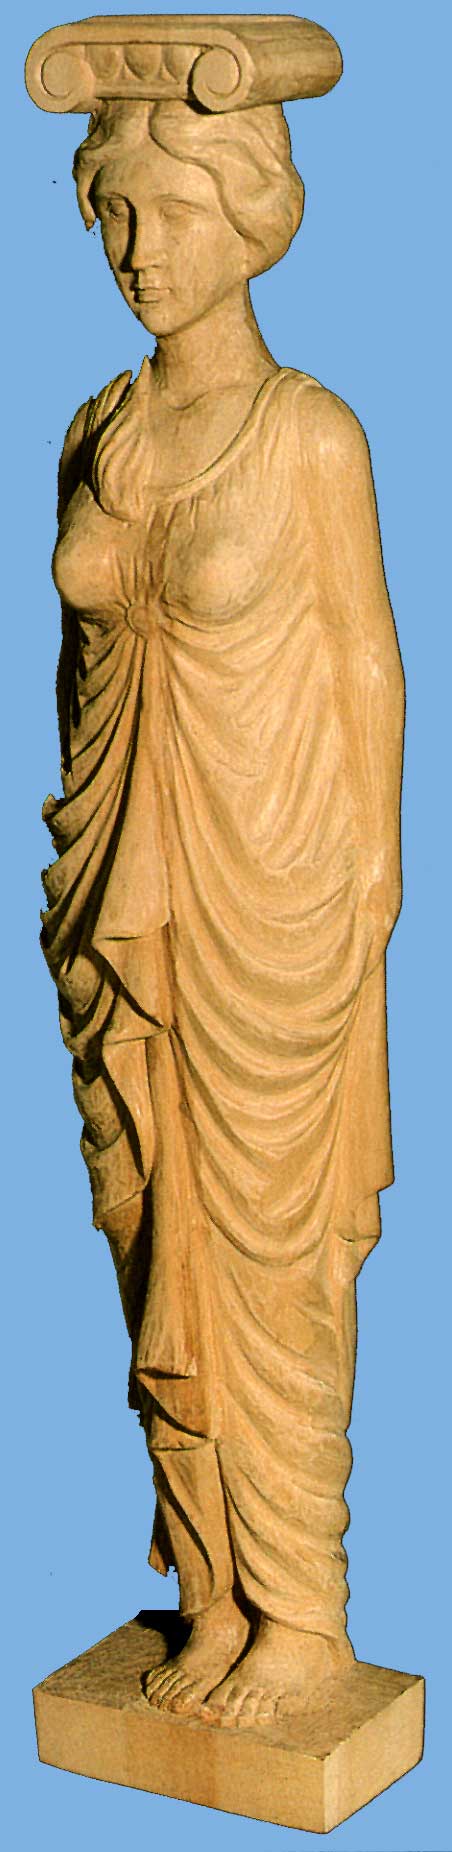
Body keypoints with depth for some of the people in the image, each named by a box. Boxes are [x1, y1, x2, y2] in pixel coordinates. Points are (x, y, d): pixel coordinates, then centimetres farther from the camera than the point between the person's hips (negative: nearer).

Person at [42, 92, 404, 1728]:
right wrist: (78, 872, 12)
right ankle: (219, 1592, 25)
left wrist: (370, 902, -9)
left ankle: (305, 1613, 18)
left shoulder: (314, 433, -10)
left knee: (272, 1246, 3)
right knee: (157, 1238, 11)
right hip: (125, 890, 6)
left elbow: (368, 666, -8)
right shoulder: (97, 433, 7)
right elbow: (82, 651, 13)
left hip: (269, 885, -6)